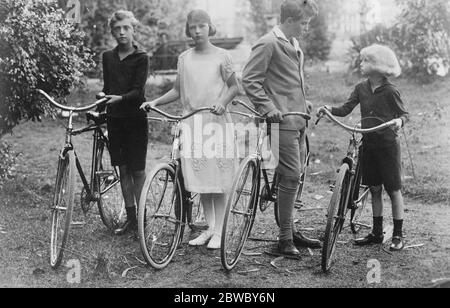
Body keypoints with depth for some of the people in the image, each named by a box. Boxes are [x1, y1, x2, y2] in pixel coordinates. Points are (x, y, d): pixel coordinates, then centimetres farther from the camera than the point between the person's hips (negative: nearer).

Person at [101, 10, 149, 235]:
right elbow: (107, 88, 15)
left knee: (137, 170, -2)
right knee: (123, 170, 8)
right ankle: (130, 218, 15)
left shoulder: (141, 58, -4)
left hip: (135, 118, -4)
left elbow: (138, 90, -14)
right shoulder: (108, 57, 10)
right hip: (115, 118, 5)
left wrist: (120, 98, -31)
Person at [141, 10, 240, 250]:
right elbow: (178, 90, 14)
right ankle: (209, 227, 20)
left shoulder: (221, 56, 1)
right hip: (191, 123, 3)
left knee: (218, 179, -2)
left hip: (216, 121, -3)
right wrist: (155, 102, 2)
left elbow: (234, 86, 4)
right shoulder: (184, 58, 10)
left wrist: (223, 101, -14)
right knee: (199, 179, 6)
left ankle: (219, 232, 8)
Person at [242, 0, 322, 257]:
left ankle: (291, 231, 23)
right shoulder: (268, 44, -11)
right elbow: (250, 80, -13)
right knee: (291, 177, -9)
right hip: (282, 121, -9)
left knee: (294, 178, 13)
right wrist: (268, 107, -18)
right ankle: (285, 238, 1)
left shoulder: (295, 46, 17)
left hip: (299, 120, 9)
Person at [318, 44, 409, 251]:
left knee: (393, 190, 2)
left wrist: (399, 121, -24)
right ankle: (377, 233, 21)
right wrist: (329, 109, -19)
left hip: (388, 144, -5)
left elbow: (404, 113, -2)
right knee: (374, 190, 11)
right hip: (368, 144, 5)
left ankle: (398, 235, 11)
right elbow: (345, 110, -2)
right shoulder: (361, 89, 3)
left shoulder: (390, 91, -11)